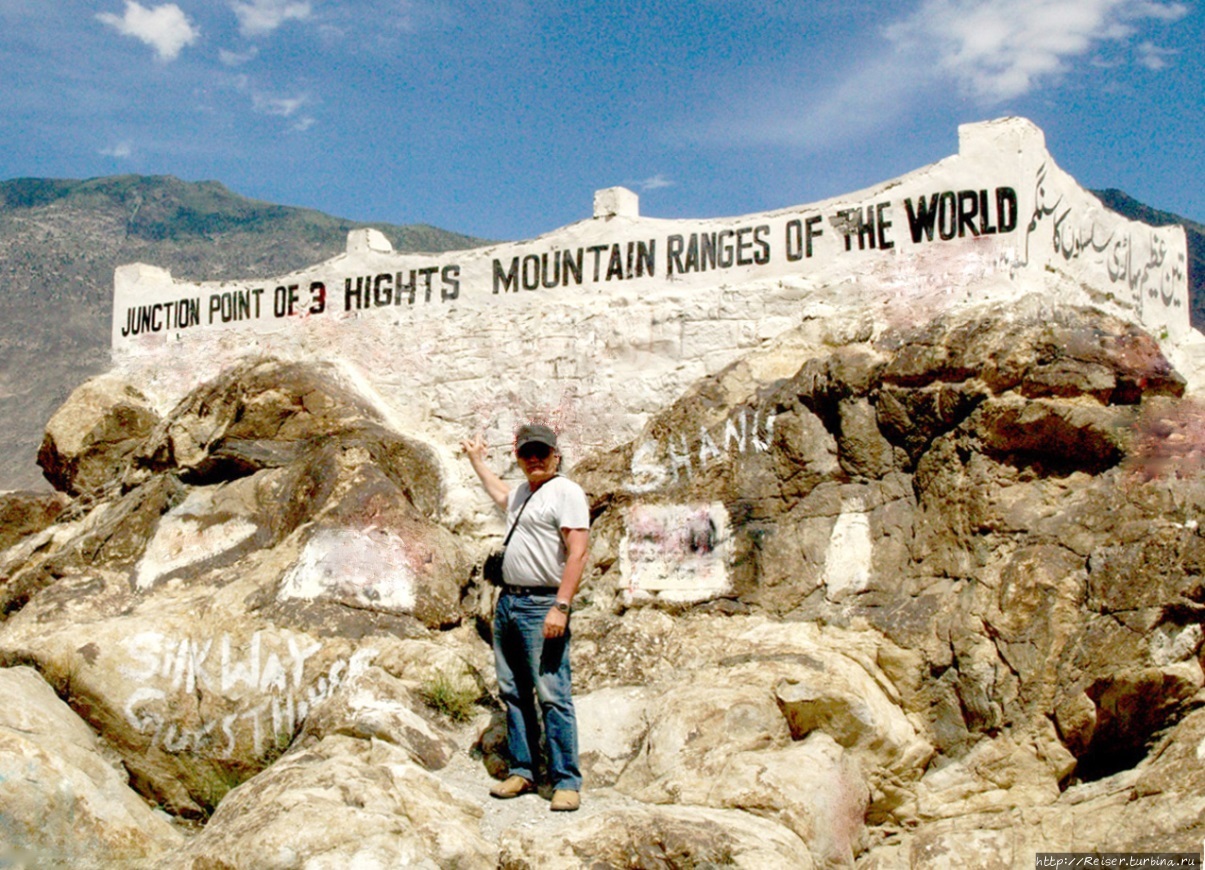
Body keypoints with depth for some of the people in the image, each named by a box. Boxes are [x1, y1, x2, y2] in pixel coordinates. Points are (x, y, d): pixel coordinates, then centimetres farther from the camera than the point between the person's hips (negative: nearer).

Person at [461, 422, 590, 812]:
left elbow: (577, 553, -16)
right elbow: (499, 494, 46)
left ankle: (566, 782, -4)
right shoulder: (521, 493, 18)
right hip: (508, 601, 9)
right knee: (513, 692, 11)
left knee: (553, 696, -9)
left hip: (542, 605, -9)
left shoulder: (567, 492, -7)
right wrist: (476, 459, 53)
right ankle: (522, 771, 19)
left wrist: (560, 607, -23)